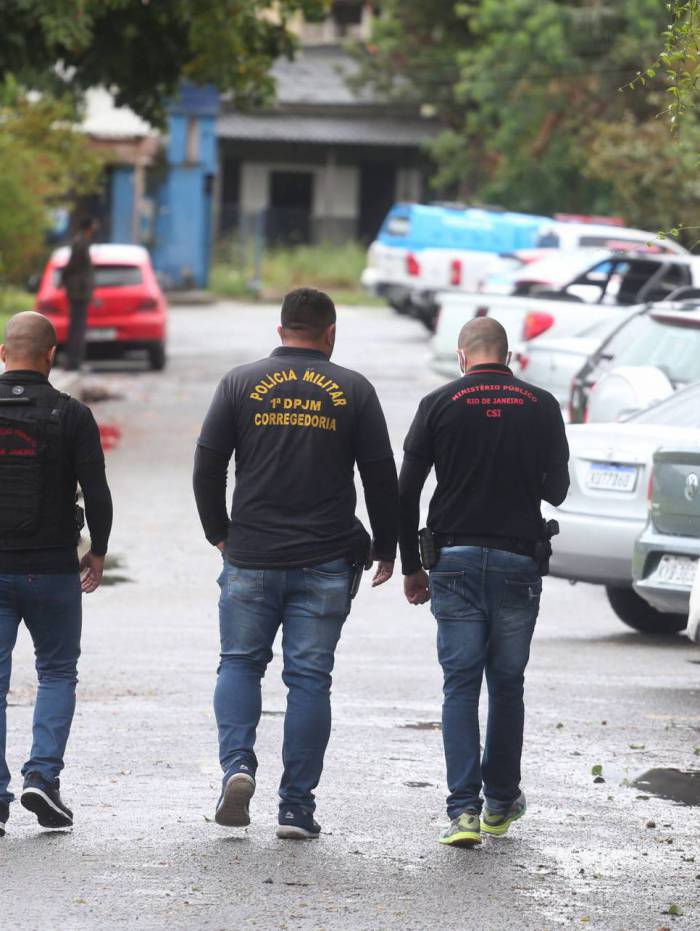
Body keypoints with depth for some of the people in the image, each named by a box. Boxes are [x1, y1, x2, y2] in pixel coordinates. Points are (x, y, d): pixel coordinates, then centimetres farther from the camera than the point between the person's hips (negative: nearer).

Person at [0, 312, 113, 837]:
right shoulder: (70, 415, -6)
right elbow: (97, 493, -7)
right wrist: (98, 553, 8)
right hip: (52, 568, -1)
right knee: (57, 671, 14)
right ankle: (43, 776, -2)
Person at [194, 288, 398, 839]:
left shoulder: (241, 383, 3)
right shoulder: (353, 391, 2)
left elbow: (207, 464, 3)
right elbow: (382, 477, 4)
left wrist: (219, 533, 16)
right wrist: (386, 548, 15)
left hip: (251, 559, 0)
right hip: (325, 563, 0)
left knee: (240, 664, 15)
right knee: (309, 678, 4)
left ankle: (237, 763, -8)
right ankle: (297, 808, 2)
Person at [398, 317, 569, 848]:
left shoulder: (440, 405, -1)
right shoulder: (541, 407, 1)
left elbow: (406, 492, -1)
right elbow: (556, 489, 8)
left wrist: (411, 567, 9)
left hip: (455, 560, -1)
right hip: (519, 559, 1)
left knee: (461, 685, 1)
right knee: (507, 684, 14)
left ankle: (464, 809, -10)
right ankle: (501, 802, 23)